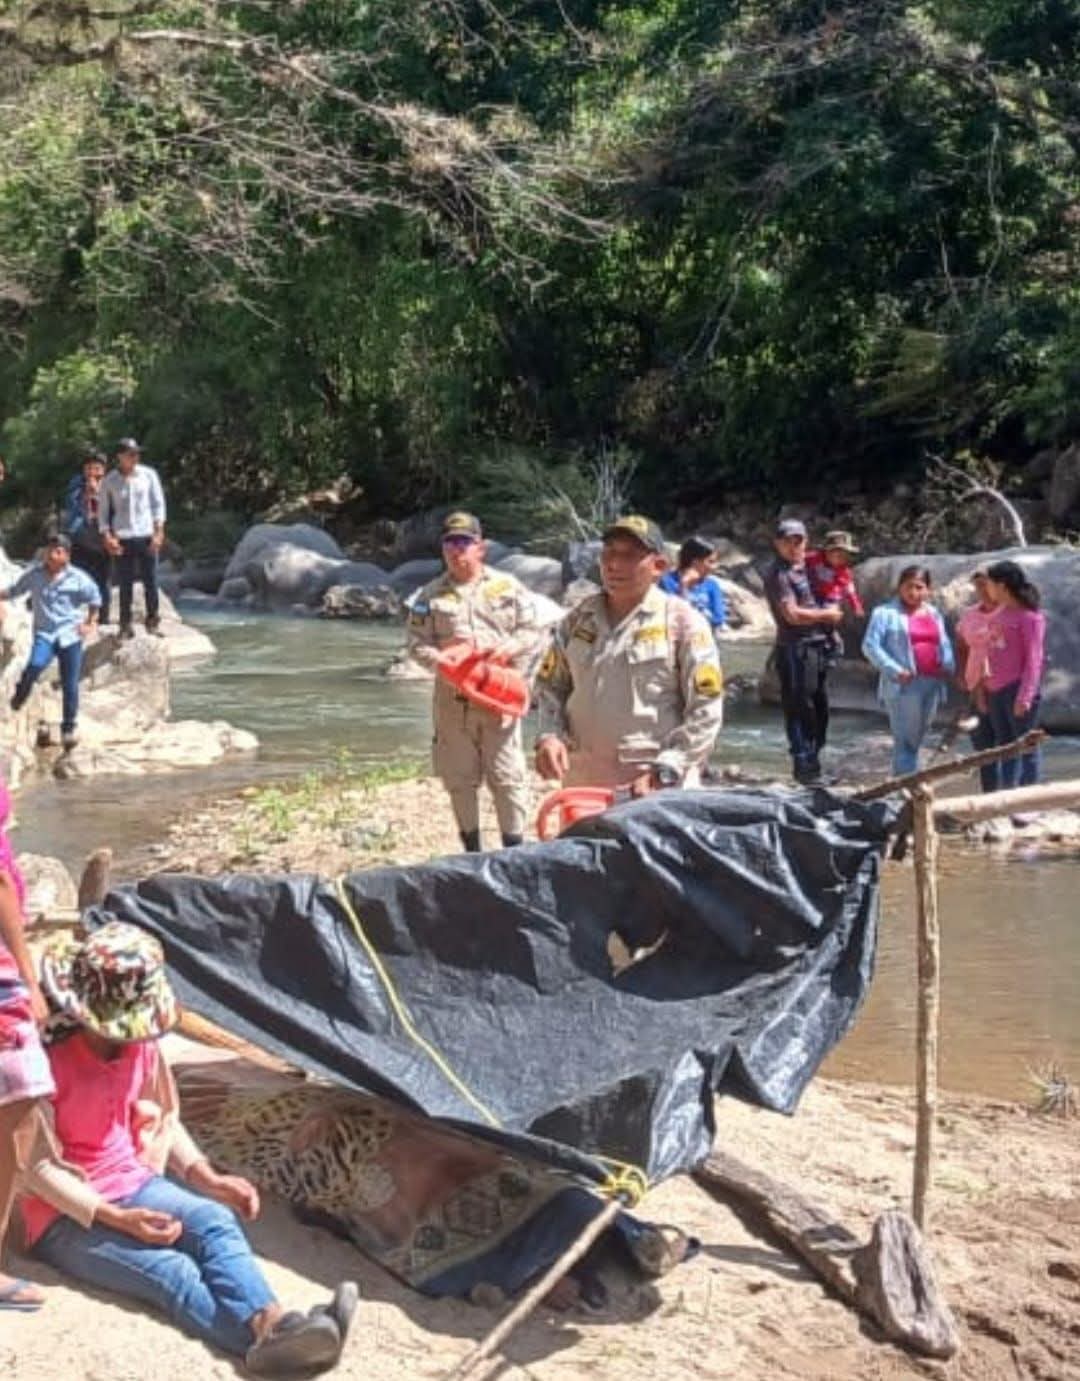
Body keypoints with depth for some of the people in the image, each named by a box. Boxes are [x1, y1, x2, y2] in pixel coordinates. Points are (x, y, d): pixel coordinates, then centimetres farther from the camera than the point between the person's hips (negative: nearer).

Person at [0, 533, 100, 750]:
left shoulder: (78, 578, -5)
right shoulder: (33, 574, -1)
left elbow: (94, 599, 9)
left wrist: (89, 623, 8)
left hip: (70, 636, 0)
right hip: (44, 634, 0)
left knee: (70, 686, 3)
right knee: (34, 666, -28)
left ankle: (69, 726, 21)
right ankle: (22, 691, 6)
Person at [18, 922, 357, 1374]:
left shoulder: (139, 1047, 0)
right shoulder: (49, 1061, -20)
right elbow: (37, 1167, -18)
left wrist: (206, 1177, -2)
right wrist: (114, 1218, -26)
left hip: (134, 1185, 5)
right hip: (68, 1214, -5)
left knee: (215, 1220, -26)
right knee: (169, 1269, -31)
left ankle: (271, 1324, -52)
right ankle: (260, 1340, -54)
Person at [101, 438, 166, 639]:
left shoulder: (148, 474, 2)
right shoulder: (110, 480, 1)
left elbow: (158, 503, 4)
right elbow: (104, 510, 5)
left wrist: (158, 532, -4)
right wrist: (108, 536, -6)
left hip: (146, 536, 0)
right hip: (122, 538, 0)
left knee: (151, 582, 2)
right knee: (125, 585, 2)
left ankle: (153, 623, 12)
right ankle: (125, 625, 10)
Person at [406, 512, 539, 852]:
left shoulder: (507, 587, 5)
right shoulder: (430, 596, 7)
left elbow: (531, 631, 5)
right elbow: (417, 643, 4)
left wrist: (505, 649, -13)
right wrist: (442, 661, -14)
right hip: (452, 697, 2)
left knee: (507, 775, -2)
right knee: (460, 778, 8)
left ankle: (514, 847, 7)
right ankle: (471, 849, 20)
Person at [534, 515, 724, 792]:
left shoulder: (683, 622, -3)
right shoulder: (578, 619, 11)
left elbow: (705, 712, -5)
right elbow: (551, 686, 19)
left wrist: (663, 773, -13)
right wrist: (549, 734, -1)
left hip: (658, 789, -5)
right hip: (584, 783, 5)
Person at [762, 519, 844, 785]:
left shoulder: (806, 568, 16)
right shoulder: (778, 575, -9)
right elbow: (793, 614, -17)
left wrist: (834, 612, 12)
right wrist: (827, 615, -6)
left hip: (818, 646, 9)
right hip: (795, 648, -9)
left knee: (820, 708, 13)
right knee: (799, 709, -6)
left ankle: (813, 762, 22)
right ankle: (803, 765, -1)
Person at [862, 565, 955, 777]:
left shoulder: (934, 614, 17)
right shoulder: (886, 612, -2)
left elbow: (944, 644, 22)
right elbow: (870, 645, -8)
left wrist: (949, 667, 2)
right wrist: (895, 670, -16)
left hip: (932, 684, 6)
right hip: (904, 685, -6)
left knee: (917, 738, 12)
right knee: (906, 740, -8)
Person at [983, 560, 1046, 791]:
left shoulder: (1030, 616, -9)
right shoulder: (999, 614, 14)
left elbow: (1034, 659, -13)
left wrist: (1025, 696, -18)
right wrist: (984, 690, 13)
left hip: (1017, 689, -8)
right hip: (995, 691, 8)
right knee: (1004, 745, 12)